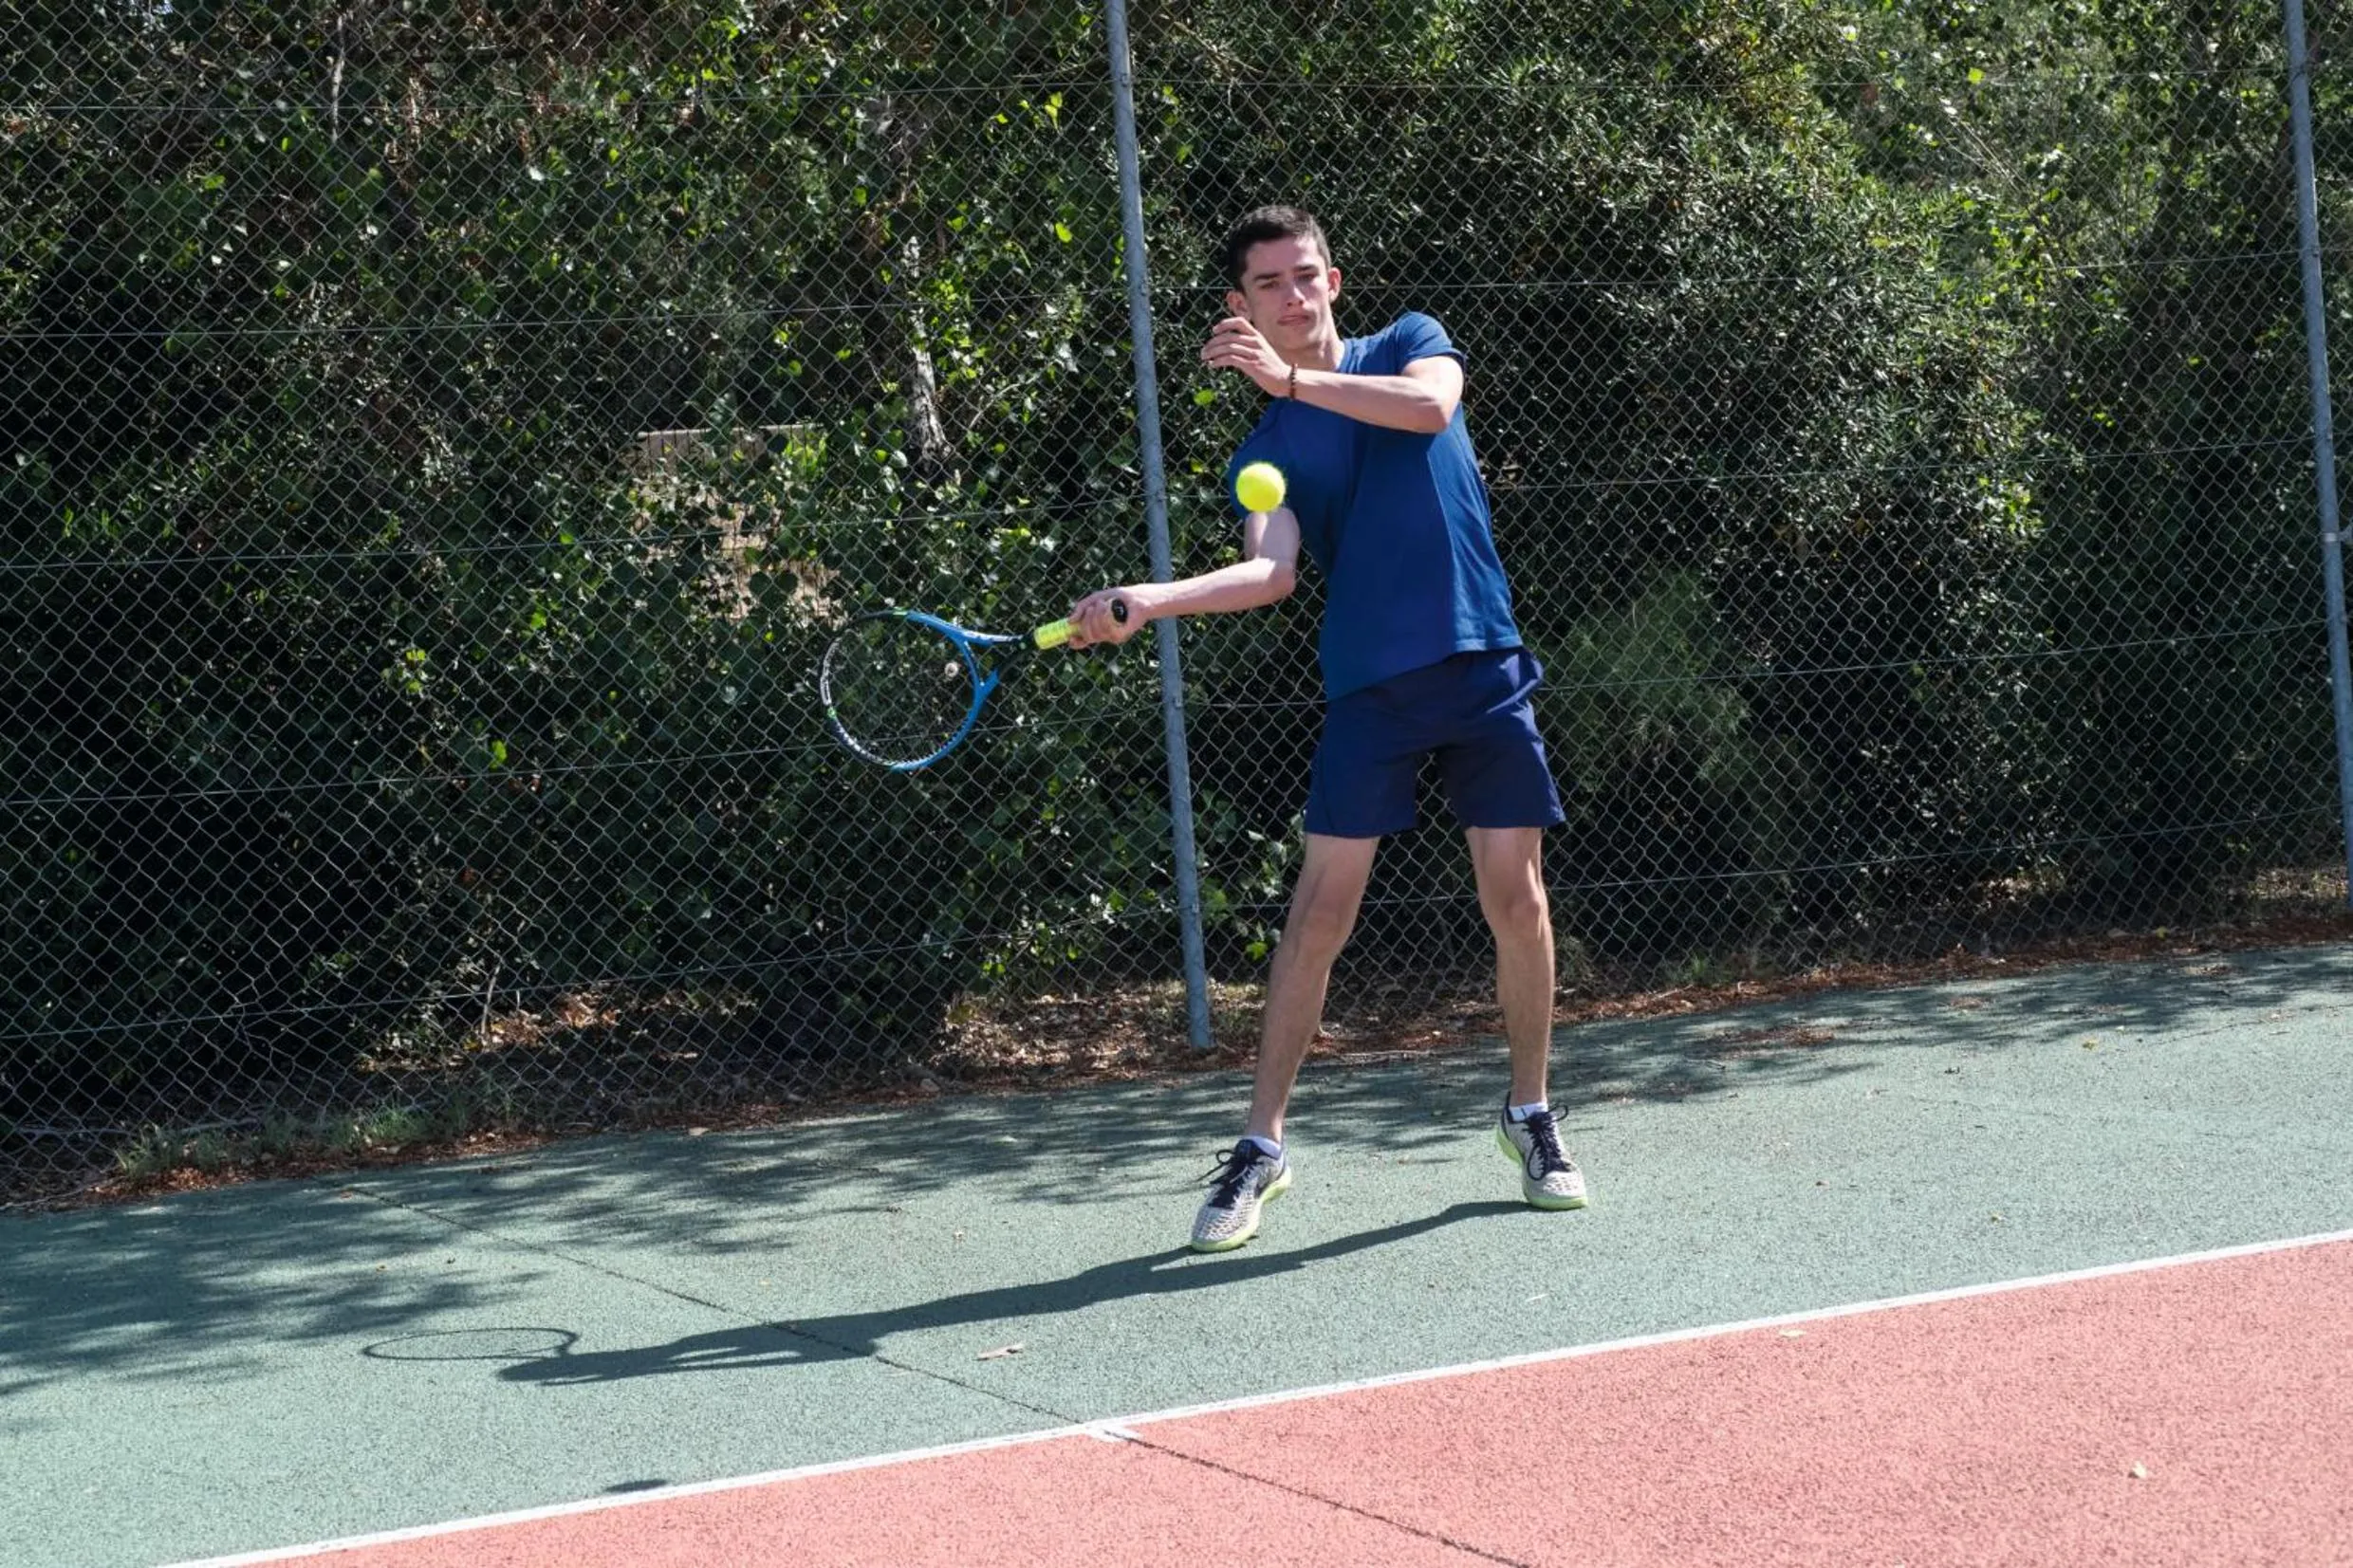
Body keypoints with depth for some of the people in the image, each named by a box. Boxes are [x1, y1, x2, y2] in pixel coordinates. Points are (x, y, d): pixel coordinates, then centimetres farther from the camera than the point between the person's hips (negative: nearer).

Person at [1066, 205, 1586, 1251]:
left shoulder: (1408, 343, 9)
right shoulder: (1265, 451, 8)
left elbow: (1430, 405, -15)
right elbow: (1270, 571, -10)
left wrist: (1292, 377, -21)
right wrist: (1146, 601, -26)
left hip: (1482, 665, 0)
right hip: (1369, 684, 0)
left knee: (1516, 898, 1)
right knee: (1321, 910, -5)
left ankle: (1530, 1116, 20)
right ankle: (1260, 1147, 1)